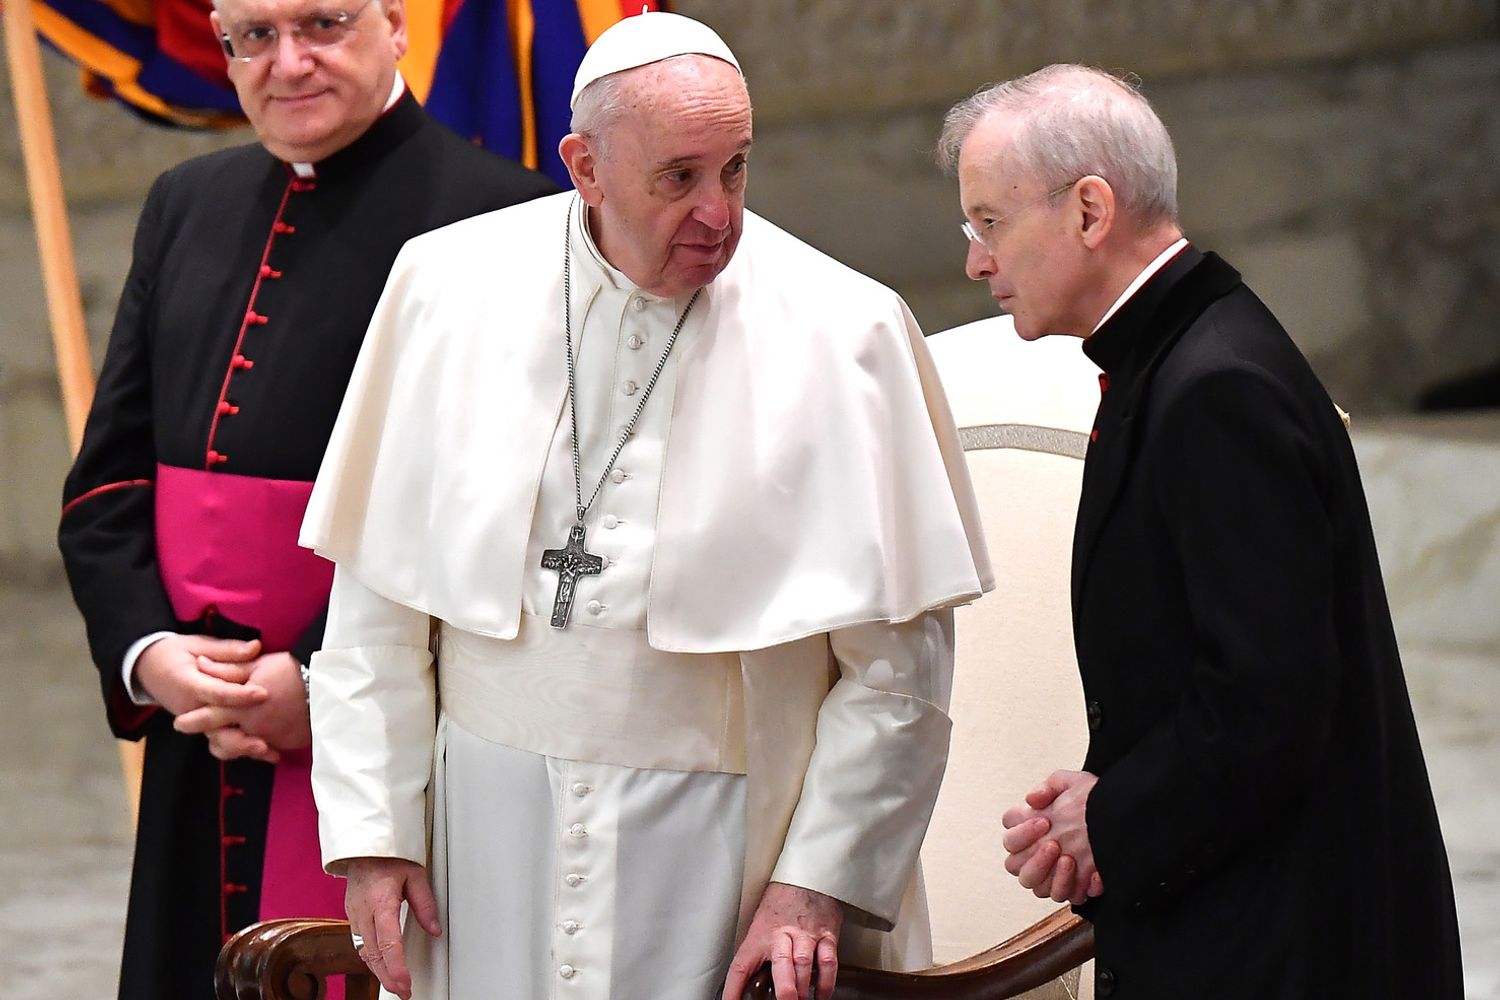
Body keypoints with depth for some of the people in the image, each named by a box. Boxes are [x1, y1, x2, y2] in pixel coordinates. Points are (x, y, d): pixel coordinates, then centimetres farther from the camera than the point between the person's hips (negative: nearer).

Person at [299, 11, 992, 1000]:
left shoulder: (845, 334, -7)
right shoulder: (447, 288, -1)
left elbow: (896, 666, -6)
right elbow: (377, 604, 4)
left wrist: (818, 883, -10)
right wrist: (373, 832, 1)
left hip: (723, 841, -2)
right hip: (489, 842, 2)